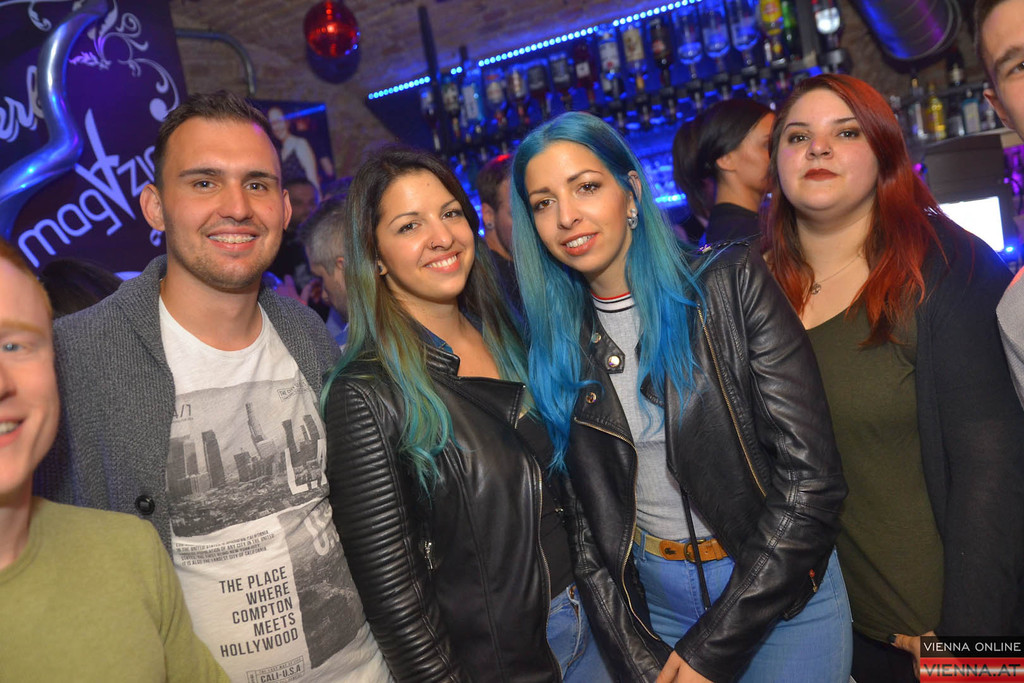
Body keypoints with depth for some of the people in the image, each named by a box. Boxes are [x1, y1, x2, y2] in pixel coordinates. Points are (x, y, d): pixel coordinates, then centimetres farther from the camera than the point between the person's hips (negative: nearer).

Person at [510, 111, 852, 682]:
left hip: (780, 593, -2)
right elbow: (583, 506, 2)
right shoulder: (555, 338, -3)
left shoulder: (731, 283, -13)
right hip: (654, 601, 3)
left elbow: (811, 476, -17)